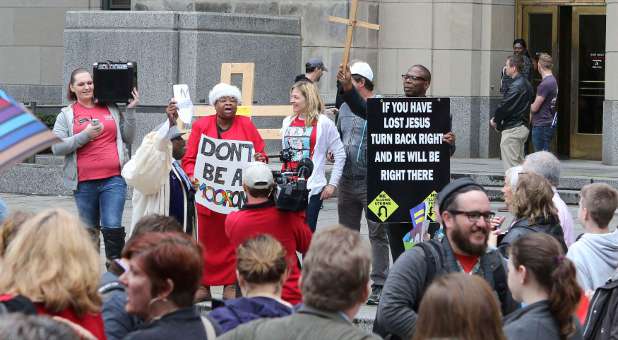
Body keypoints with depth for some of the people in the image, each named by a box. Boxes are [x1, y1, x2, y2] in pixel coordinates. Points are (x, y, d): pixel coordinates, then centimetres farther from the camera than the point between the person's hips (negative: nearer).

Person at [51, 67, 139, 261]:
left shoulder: (111, 109, 12)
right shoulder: (66, 115, 8)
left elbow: (128, 139, 12)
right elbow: (56, 147, -2)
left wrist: (130, 110, 3)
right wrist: (85, 135, -11)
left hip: (113, 179, -1)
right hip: (84, 183, 1)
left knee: (113, 227, -12)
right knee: (89, 230, 10)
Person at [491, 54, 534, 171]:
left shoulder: (516, 86, -18)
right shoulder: (526, 84, 14)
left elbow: (505, 106, -18)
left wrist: (494, 120, -2)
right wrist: (497, 119, 8)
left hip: (512, 130, -10)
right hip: (523, 127, 10)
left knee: (511, 166, -8)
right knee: (520, 164, 14)